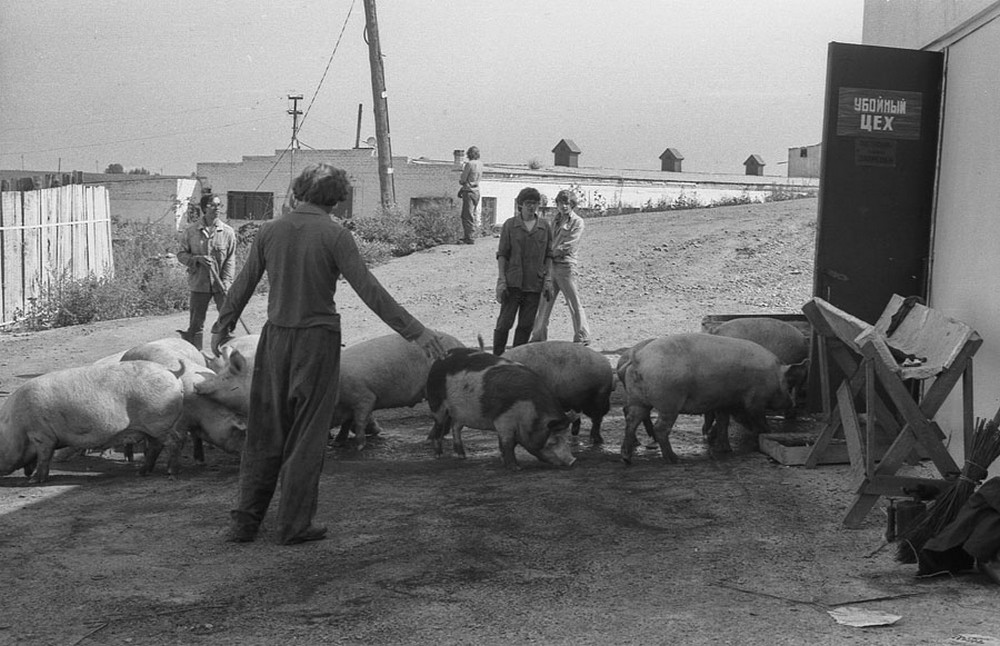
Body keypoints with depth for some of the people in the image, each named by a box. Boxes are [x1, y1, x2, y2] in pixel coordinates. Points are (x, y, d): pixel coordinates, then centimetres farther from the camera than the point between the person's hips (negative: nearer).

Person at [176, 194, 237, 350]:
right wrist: (197, 259, -15)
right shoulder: (190, 232, 1)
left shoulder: (228, 231, 1)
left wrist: (226, 282, -10)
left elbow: (231, 259, 1)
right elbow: (181, 255, 4)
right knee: (195, 324, 6)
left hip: (221, 285, 0)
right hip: (199, 284, 0)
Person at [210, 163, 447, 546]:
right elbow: (369, 291, -15)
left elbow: (243, 285, 11)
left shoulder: (270, 232, 2)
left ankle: (245, 521, 14)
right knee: (306, 437, 5)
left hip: (275, 339, 4)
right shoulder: (334, 235, -10)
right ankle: (295, 525, 9)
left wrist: (222, 326, 27)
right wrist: (415, 331, -12)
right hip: (317, 341, -4)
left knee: (264, 432, 12)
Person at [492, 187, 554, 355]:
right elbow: (502, 254, 0)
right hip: (513, 283, -2)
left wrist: (548, 278, 1)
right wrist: (501, 280, -7)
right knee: (505, 322, -4)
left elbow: (548, 255, 11)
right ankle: (497, 357, 4)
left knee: (526, 325, 5)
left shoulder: (545, 227, 7)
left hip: (535, 284, 2)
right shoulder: (510, 225, 1)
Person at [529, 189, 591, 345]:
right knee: (544, 302, 9)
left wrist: (550, 253, -9)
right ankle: (539, 335, 17)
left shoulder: (577, 222, -4)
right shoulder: (556, 220, 17)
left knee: (574, 303, -4)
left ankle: (582, 338, 1)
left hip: (566, 266, -7)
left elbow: (568, 246, -12)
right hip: (551, 265, 7)